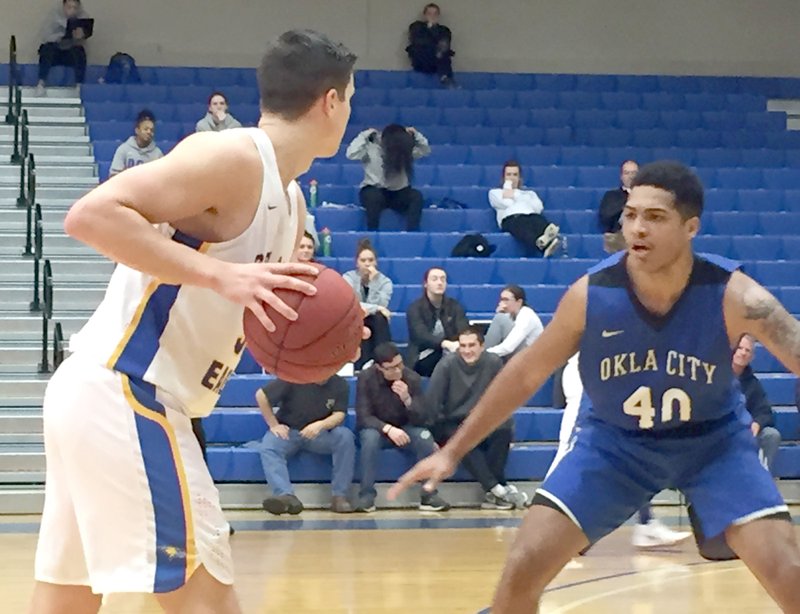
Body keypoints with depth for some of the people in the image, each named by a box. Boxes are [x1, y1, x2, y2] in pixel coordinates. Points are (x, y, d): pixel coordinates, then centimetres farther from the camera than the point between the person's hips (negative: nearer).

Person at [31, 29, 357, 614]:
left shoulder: (288, 206, 17)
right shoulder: (234, 156, -12)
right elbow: (91, 215, -22)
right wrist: (218, 273, -26)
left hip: (100, 395, 10)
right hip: (121, 395, -10)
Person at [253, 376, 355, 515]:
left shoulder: (339, 385, -3)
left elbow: (339, 415, -11)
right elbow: (261, 396, -5)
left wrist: (320, 425, -32)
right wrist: (273, 425, -8)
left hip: (320, 435, 1)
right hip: (288, 431, -1)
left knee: (345, 436, -29)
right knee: (268, 447, -33)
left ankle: (339, 496, -26)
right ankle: (287, 496, -49)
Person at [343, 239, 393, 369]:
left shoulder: (385, 282, -3)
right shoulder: (348, 278, -6)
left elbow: (379, 306, -18)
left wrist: (373, 282, -23)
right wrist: (375, 308, -25)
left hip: (377, 331, 1)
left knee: (380, 317, -31)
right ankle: (363, 364, -45)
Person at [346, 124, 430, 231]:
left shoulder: (405, 149, 2)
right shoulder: (371, 148, -7)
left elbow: (426, 150, 2)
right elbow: (351, 154, -20)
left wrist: (416, 135, -12)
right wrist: (365, 136, -20)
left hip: (399, 193, 3)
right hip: (374, 190, -3)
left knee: (416, 196, -27)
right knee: (375, 196, -39)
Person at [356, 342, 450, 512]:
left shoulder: (412, 378, -13)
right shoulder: (366, 378, -16)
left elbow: (421, 420, -16)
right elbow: (363, 416, -19)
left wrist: (407, 399, -36)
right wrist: (388, 429, -36)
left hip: (405, 429, 1)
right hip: (377, 429, -1)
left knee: (425, 436, -29)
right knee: (370, 437, -36)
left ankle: (429, 495, -22)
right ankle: (366, 495, -28)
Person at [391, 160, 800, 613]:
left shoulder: (734, 296, -27)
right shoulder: (590, 295, -22)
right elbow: (525, 374, -7)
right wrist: (453, 451, -3)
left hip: (713, 439, -1)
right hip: (615, 439, 1)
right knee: (524, 567, -9)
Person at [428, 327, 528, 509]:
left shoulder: (493, 363, -4)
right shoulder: (447, 364, -10)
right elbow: (431, 400, -10)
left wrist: (508, 433, -4)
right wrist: (434, 435, -14)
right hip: (451, 425, -2)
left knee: (502, 432, -29)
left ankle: (492, 494, -28)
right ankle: (498, 489, -37)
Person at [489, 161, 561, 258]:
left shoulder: (530, 193, 38)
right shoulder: (495, 192, 32)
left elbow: (538, 208, 14)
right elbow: (507, 204, 8)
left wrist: (515, 195, 12)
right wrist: (507, 185, 25)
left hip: (532, 216, 3)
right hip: (511, 217, -3)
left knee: (540, 221, -39)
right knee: (522, 228, -43)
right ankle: (540, 243, -77)